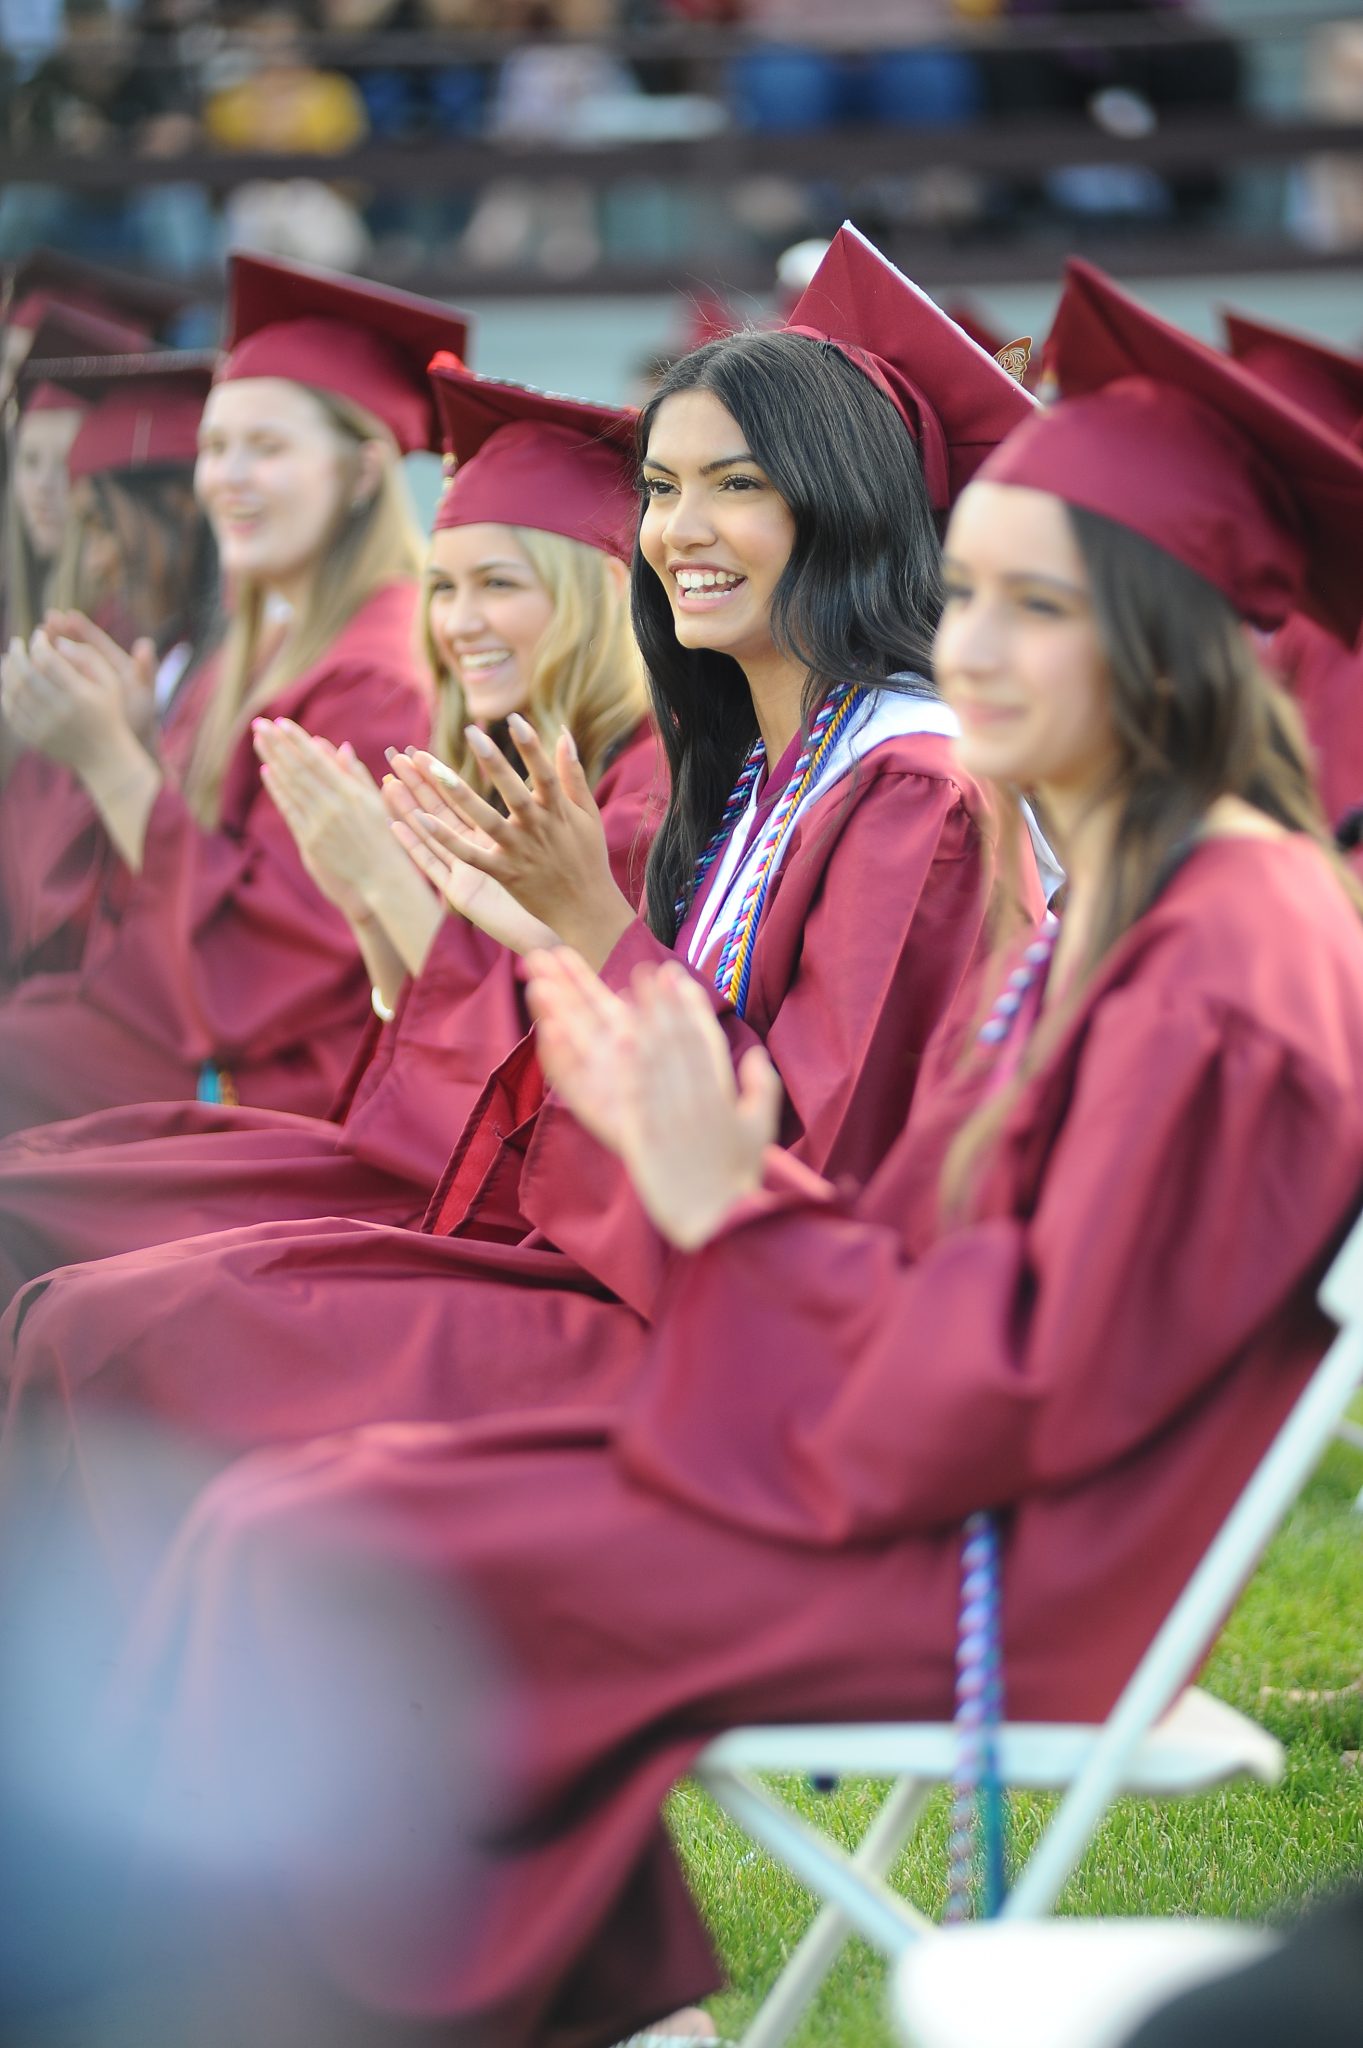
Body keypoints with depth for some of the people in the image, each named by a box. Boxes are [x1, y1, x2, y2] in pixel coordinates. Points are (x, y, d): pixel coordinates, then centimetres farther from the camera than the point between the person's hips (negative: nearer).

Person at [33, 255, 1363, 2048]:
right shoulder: (1103, 913, 13)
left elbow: (1037, 1379, -21)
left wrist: (731, 1212, -16)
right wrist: (679, 1146, 1)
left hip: (1014, 1578, -10)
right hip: (939, 1494, 10)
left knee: (309, 1566, -15)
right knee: (281, 1519, 3)